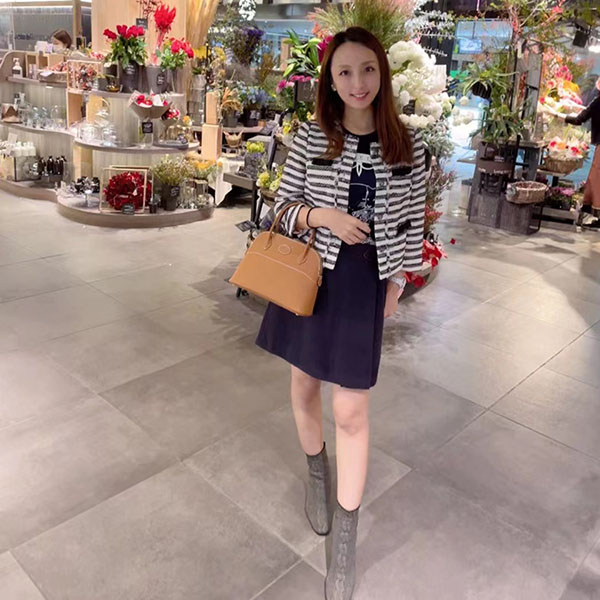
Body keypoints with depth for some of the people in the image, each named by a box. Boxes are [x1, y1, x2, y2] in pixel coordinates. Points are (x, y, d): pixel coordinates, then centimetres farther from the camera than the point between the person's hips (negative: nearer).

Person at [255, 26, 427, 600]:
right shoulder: (310, 138, -4)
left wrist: (397, 281, 3)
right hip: (308, 275, 2)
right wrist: (322, 215, -19)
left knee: (351, 410, 1)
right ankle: (316, 471, 48)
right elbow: (283, 207, 0)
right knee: (305, 382, 17)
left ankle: (345, 539, 19)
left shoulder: (407, 145, -2)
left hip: (364, 284, -1)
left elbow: (411, 219, 5)